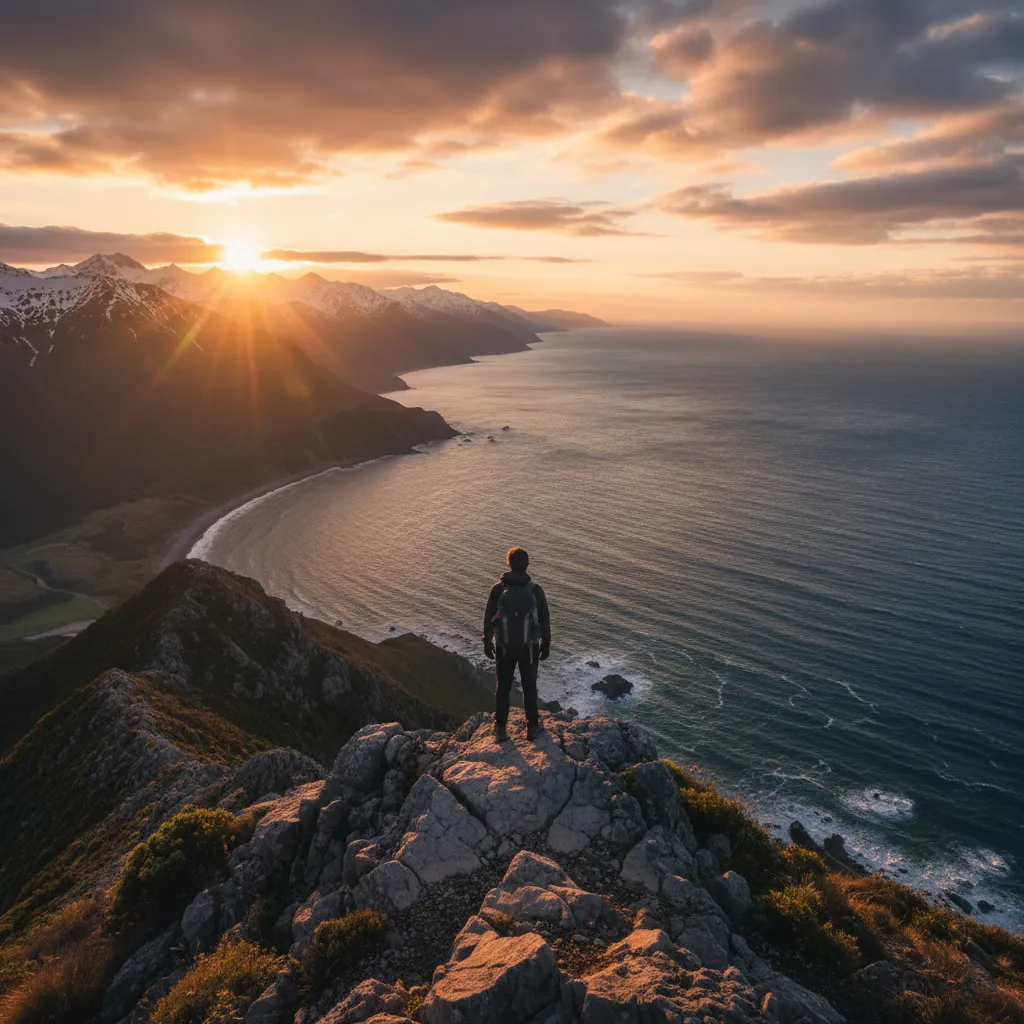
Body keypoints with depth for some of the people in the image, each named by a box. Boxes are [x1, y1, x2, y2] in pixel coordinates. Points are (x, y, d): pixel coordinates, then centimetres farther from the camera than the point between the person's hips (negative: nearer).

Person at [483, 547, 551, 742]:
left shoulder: (497, 589, -13)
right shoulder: (535, 590, -13)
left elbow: (488, 618, -4)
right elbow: (544, 620, -5)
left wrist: (487, 642, 10)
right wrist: (546, 644, 8)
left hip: (504, 647, 0)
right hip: (529, 648, 0)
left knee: (502, 688, 14)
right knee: (529, 687, 16)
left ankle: (500, 729, 19)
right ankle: (532, 727, 25)